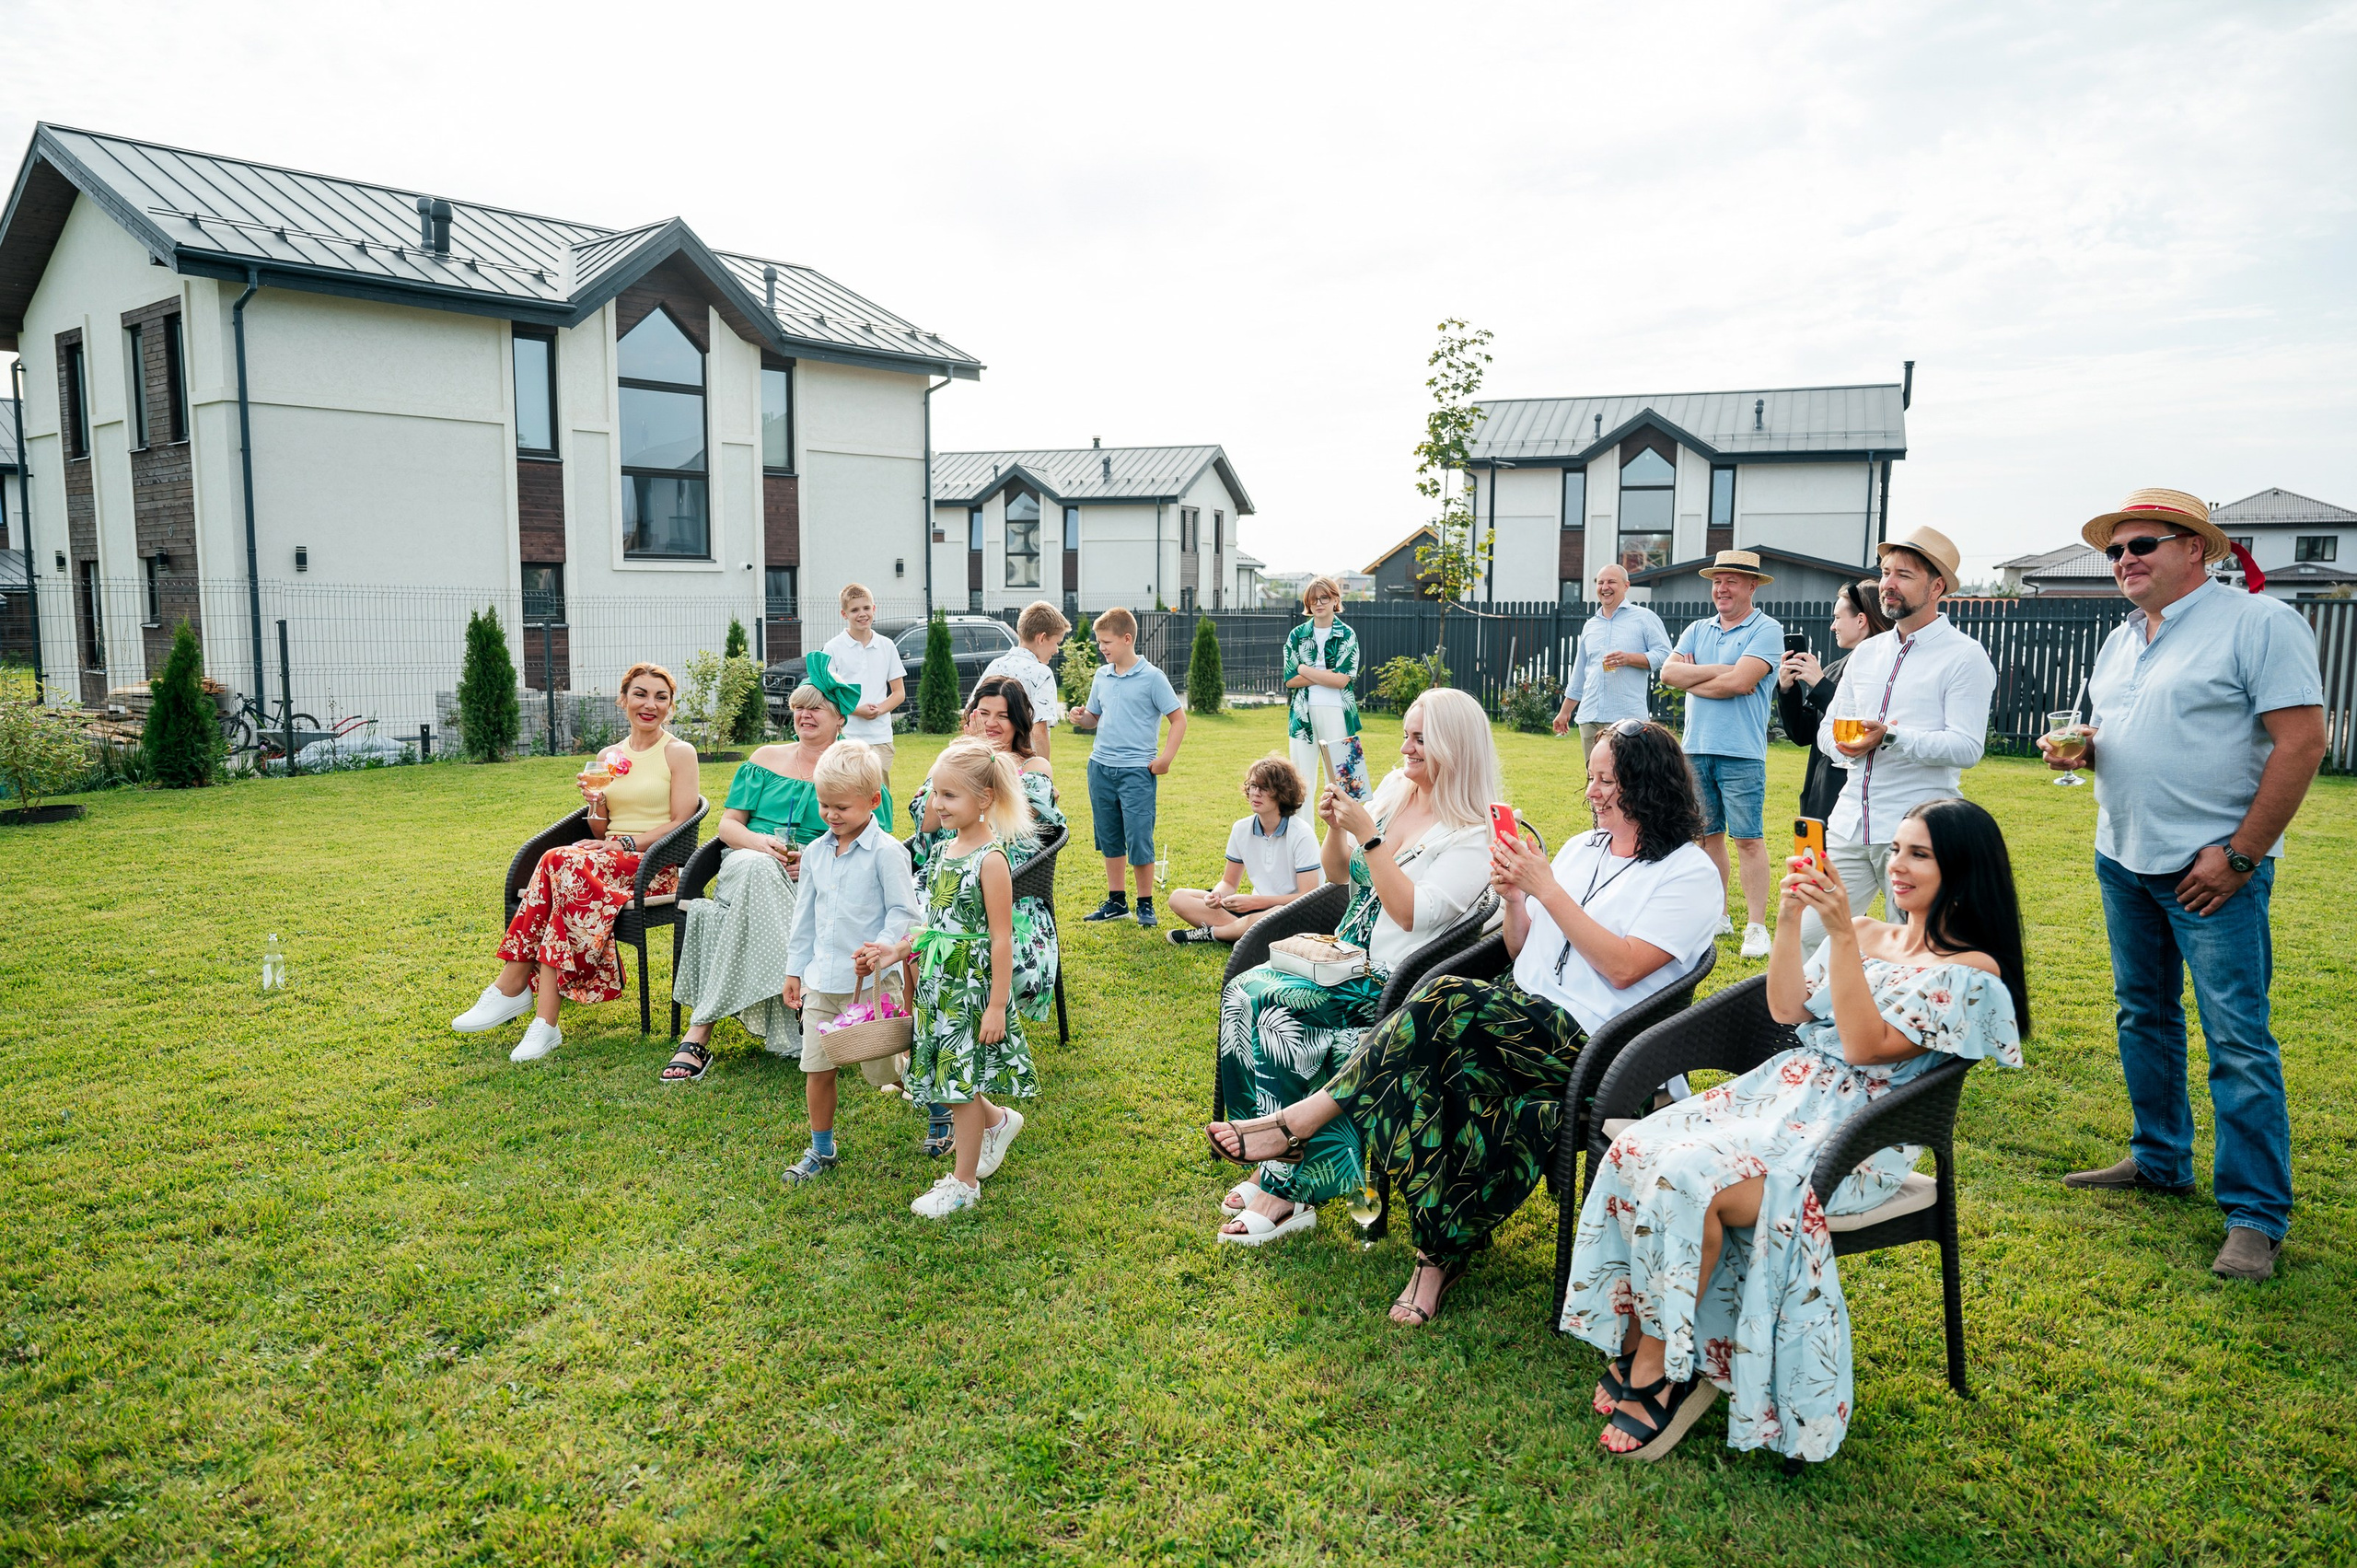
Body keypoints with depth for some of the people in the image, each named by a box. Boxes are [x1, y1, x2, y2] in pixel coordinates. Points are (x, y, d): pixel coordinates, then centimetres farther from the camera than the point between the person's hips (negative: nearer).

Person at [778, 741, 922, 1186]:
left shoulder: (886, 852, -11)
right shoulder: (815, 853, 8)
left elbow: (903, 912, -11)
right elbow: (804, 916, 16)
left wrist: (884, 949, -27)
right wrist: (795, 969, 17)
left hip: (872, 981, -5)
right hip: (822, 981, 6)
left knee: (885, 1071, 2)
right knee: (817, 1068, 9)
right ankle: (821, 1151, 27)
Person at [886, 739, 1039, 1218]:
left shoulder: (990, 859, -18)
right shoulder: (945, 850, 6)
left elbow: (1001, 938, -18)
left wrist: (997, 1004, -18)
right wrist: (900, 949, 5)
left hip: (972, 984, -7)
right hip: (939, 981, 7)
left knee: (960, 1082, 3)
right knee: (949, 1078, 14)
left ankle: (964, 1182, 18)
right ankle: (998, 1121, 40)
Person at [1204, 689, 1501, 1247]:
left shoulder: (1472, 836, -11)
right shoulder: (1393, 794, 12)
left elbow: (1412, 913, -20)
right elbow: (1339, 874, 19)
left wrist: (1368, 835, -20)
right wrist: (1336, 828, 0)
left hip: (1393, 985, -8)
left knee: (1268, 1001, -24)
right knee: (1241, 989, -16)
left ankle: (1288, 1184, -12)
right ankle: (1282, 1169, -13)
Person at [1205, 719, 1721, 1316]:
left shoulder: (1691, 874, -1)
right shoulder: (1581, 849, 21)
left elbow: (1623, 967, -14)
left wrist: (1546, 889, -13)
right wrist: (1514, 898, 0)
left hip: (1590, 1047, -6)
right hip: (1523, 1021, 6)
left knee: (1447, 1000, -30)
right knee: (1430, 1062, -28)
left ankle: (1302, 1119, -21)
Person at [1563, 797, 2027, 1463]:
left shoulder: (1971, 971, -4)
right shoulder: (1867, 935, 17)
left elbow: (1866, 1044, -14)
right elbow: (1787, 1010, 8)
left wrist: (1842, 934, -19)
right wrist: (1789, 918, -3)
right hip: (1786, 1088, 7)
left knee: (1690, 1179, -30)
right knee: (1637, 1150, -20)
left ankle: (1657, 1364, -12)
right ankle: (1638, 1345, -13)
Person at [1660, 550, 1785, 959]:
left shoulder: (1766, 630, -3)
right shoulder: (1697, 631, 15)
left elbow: (1740, 682, -16)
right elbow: (1669, 672, 1)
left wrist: (1691, 679, -2)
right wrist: (1718, 670, -10)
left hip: (1741, 752, -6)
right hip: (1697, 748, 6)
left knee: (1748, 839, -5)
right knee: (1708, 834, 11)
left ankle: (1755, 927, -1)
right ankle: (1716, 916, 22)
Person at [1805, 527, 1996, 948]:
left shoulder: (1965, 656, -3)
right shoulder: (1867, 652, 17)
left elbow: (1966, 747, -13)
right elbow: (1828, 729, 16)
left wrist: (1890, 737, -24)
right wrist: (1845, 746, -7)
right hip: (1850, 826, 6)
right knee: (1808, 939, 2)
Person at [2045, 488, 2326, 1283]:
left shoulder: (2257, 623, -9)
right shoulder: (2121, 640, 14)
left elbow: (2302, 741, -15)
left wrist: (2240, 856, -17)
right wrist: (2077, 746, -1)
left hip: (2211, 866, -8)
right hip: (2122, 859, 8)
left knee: (2237, 1039, -6)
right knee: (2143, 1016, 15)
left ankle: (2256, 1216, 2)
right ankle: (2160, 1162, 30)